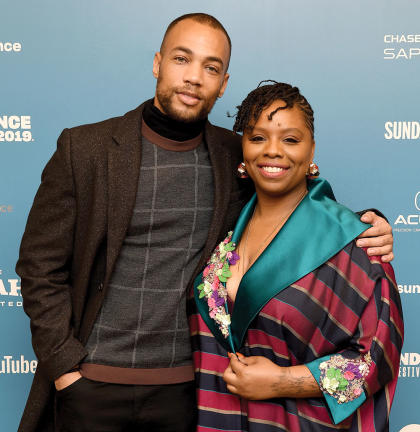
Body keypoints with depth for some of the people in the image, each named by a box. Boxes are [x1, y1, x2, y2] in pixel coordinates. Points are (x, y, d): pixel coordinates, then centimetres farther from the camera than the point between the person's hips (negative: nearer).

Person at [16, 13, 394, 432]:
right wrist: (65, 367, -8)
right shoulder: (84, 148, -5)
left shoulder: (237, 157, 0)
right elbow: (40, 266, -3)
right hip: (89, 383, -1)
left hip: (186, 389, 2)